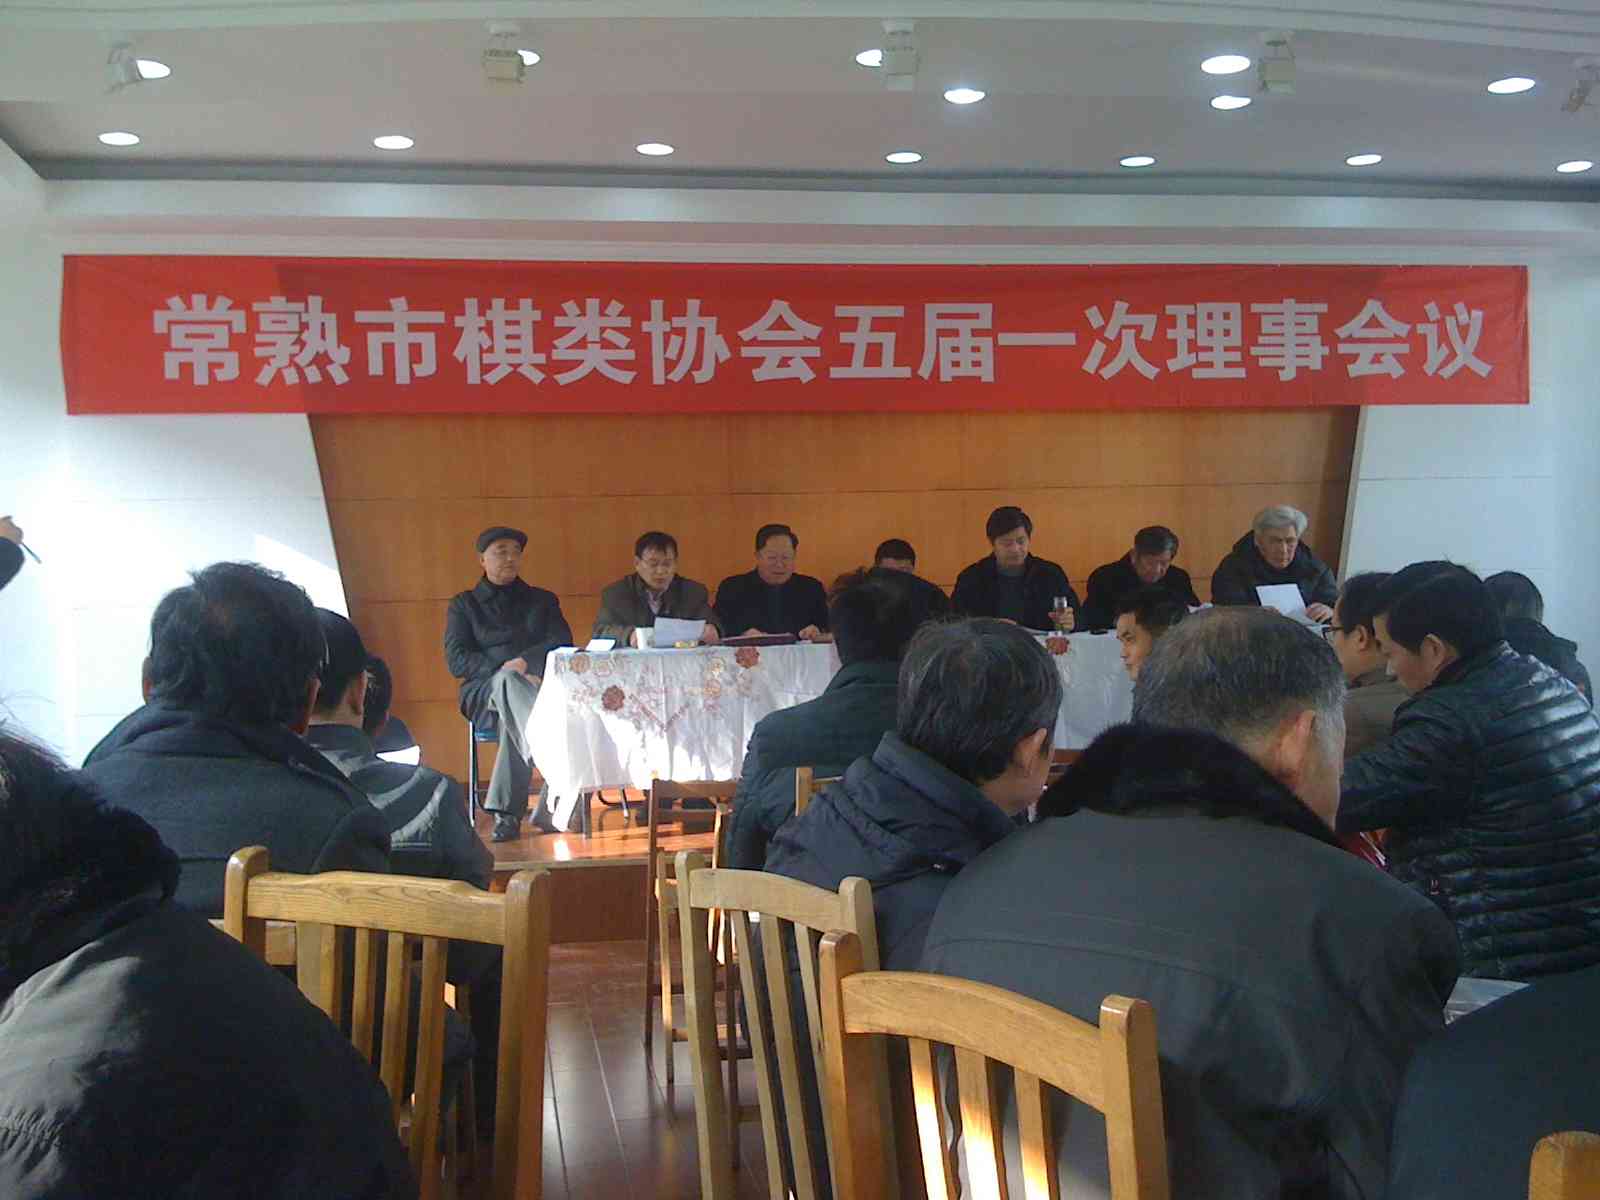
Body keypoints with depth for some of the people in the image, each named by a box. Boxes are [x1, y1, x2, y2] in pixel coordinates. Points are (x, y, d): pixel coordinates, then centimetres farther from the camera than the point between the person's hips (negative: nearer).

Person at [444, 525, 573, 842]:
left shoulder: (542, 600, 22)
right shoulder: (464, 605, 17)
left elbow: (563, 646, 6)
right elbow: (456, 660, 2)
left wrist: (526, 662, -14)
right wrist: (504, 669, -14)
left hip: (538, 688, 2)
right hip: (485, 691, -2)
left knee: (514, 720, -35)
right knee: (508, 682, -38)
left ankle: (507, 813, -34)